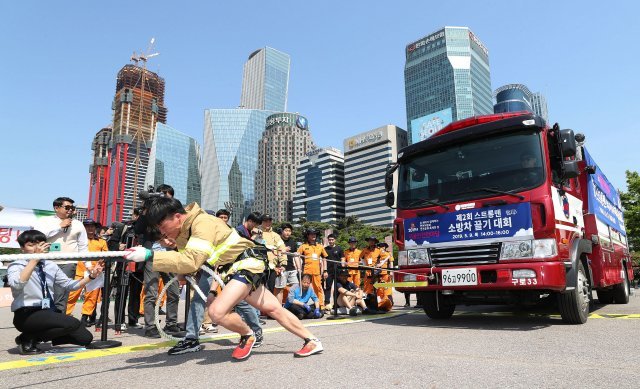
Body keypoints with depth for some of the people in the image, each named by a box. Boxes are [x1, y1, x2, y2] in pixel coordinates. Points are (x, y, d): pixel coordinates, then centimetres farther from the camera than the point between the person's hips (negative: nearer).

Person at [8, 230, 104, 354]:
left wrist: (91, 276, -2)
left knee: (85, 338, -2)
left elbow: (68, 284, 11)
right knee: (73, 323, -29)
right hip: (26, 315, -7)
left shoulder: (51, 265, 12)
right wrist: (35, 258, -32)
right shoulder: (16, 265, -6)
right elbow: (16, 285, -28)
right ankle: (27, 339, -5)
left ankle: (36, 337, 12)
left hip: (49, 312, 7)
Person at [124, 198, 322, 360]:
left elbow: (191, 260, -40)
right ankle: (312, 341, 27)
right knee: (274, 309, 14)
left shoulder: (202, 224, -27)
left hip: (246, 264, -10)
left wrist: (150, 255, -42)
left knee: (217, 311, -25)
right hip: (232, 268, 10)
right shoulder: (184, 228, 3)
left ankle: (247, 336, 5)